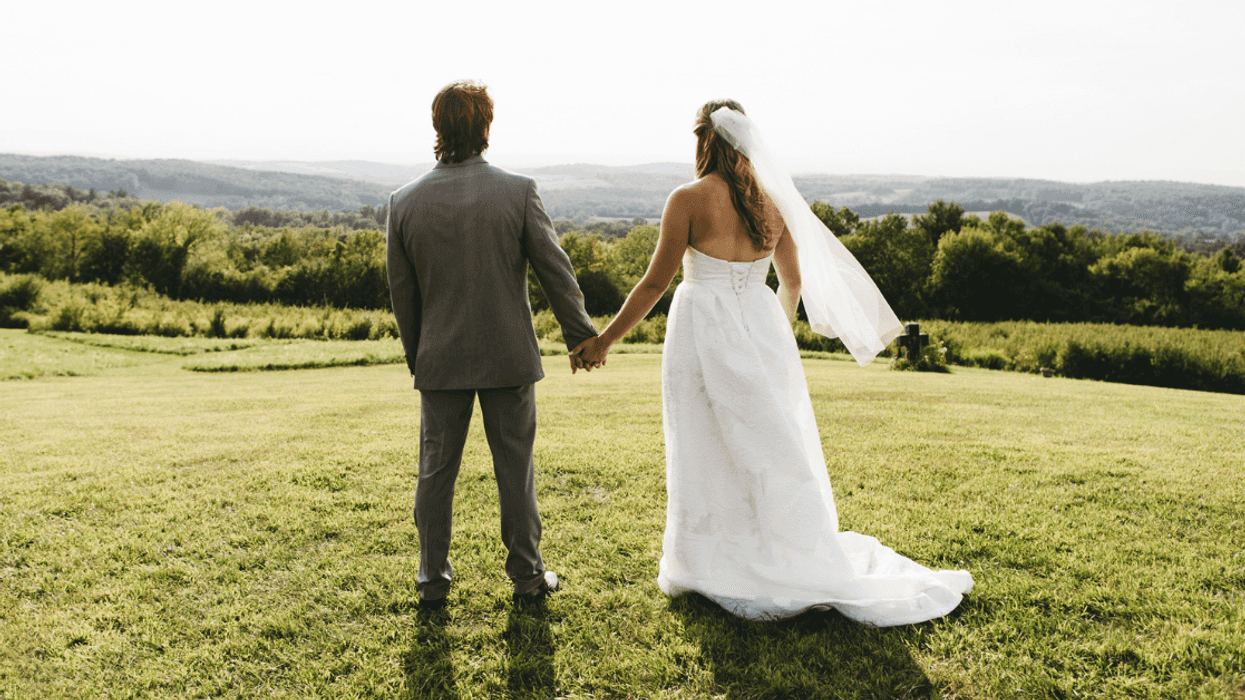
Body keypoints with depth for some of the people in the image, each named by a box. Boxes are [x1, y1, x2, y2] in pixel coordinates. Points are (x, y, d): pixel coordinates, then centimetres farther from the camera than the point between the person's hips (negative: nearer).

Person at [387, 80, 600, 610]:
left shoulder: (405, 201, -4)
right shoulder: (517, 192, -10)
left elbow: (401, 292, 3)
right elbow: (556, 272, -7)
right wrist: (580, 337, 5)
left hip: (440, 361, 2)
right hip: (508, 357, -1)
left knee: (436, 471, 14)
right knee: (515, 470, 11)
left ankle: (433, 580, 24)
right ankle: (526, 575, 22)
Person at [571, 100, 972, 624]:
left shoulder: (689, 199, -11)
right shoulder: (773, 201, 4)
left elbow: (655, 282, -10)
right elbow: (793, 281, 13)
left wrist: (604, 340, -1)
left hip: (705, 334, -4)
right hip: (761, 327, 4)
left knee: (707, 456, 8)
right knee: (772, 450, 14)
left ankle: (706, 569, 20)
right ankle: (804, 565, 22)